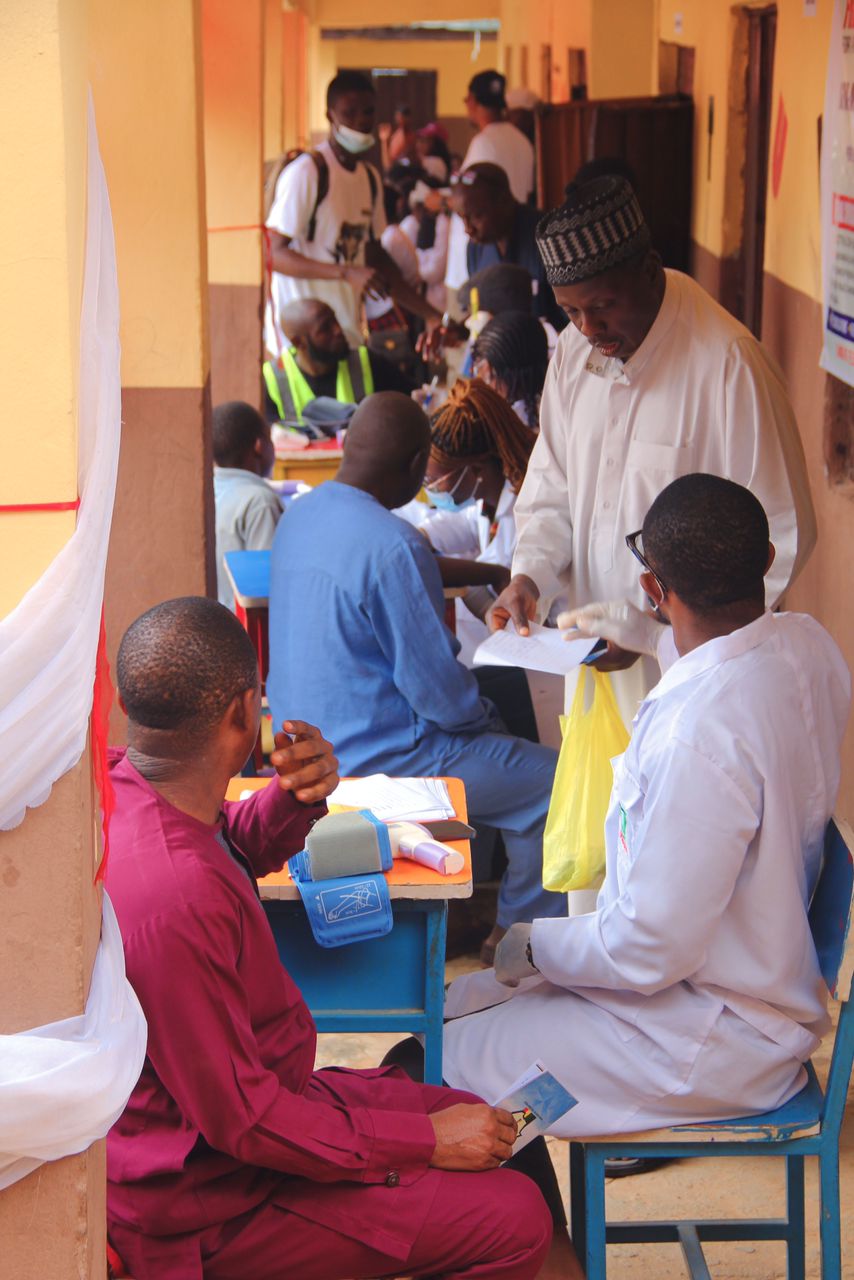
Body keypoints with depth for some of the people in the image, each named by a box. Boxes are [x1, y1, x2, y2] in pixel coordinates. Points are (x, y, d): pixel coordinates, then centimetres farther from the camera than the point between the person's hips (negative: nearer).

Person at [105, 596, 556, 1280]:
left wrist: (295, 797, -7)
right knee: (515, 1221, -13)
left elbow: (237, 849, 16)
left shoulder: (118, 784, -7)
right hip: (208, 1199, -10)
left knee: (489, 1126, 17)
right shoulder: (177, 899, -36)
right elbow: (240, 1120, -28)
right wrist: (424, 1140, -18)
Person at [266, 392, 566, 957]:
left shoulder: (300, 515, 2)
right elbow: (441, 693, -22)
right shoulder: (394, 548, -26)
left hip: (302, 739, 10)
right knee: (555, 781, -1)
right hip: (371, 759, -10)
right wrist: (485, 716, 0)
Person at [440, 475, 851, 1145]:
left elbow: (648, 951, -26)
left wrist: (533, 945, -9)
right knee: (459, 1003, 14)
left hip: (711, 1044, -9)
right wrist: (653, 638, 34)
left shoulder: (696, 737, -34)